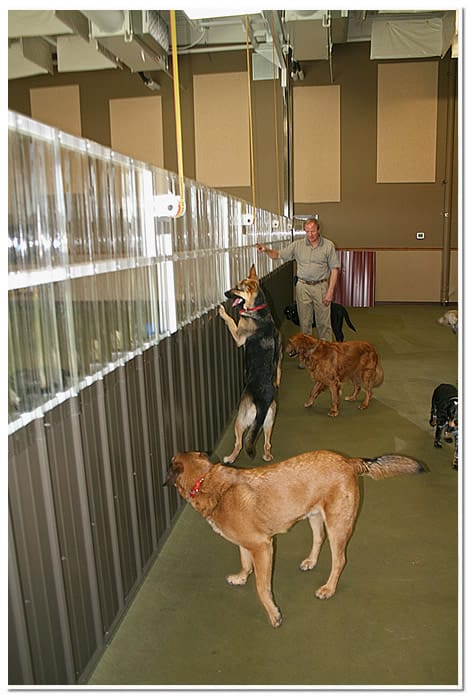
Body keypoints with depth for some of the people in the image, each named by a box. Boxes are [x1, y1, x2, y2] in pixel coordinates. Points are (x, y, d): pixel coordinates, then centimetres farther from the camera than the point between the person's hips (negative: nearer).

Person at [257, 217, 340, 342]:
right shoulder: (298, 245, 2)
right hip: (303, 287, 2)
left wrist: (330, 291, -10)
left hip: (321, 286, -2)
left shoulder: (328, 245, -3)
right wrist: (267, 250, -18)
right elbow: (278, 254, 5)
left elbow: (334, 269, -3)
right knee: (304, 322, 9)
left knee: (323, 322, 4)